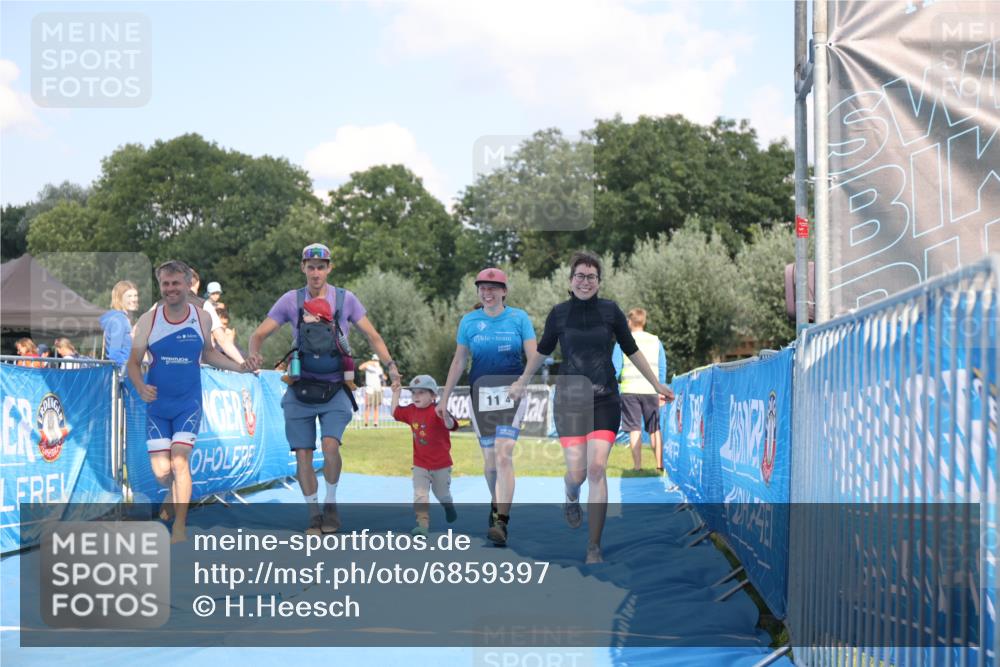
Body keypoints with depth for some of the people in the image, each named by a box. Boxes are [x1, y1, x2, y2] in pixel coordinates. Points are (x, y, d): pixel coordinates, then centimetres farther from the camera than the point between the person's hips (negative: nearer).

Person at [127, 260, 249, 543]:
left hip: (189, 403, 0)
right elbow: (133, 363, -3)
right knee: (160, 469, -1)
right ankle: (174, 492, 35)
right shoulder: (148, 320, -6)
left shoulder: (201, 318, -1)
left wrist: (240, 368, 4)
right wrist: (141, 387, -23)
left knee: (180, 459, -16)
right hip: (157, 403, 0)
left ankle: (180, 525, -5)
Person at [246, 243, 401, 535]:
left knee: (330, 446, -20)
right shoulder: (291, 300, 2)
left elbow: (373, 337, 5)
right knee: (303, 455, 0)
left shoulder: (345, 299, 1)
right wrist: (254, 354, -22)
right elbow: (259, 334, 1)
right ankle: (314, 515, 16)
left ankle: (331, 503, 2)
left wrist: (390, 365, -12)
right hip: (300, 390, 1)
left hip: (334, 390, -1)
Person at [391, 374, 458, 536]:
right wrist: (396, 394, 10)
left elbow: (450, 426, -34)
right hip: (420, 464, 4)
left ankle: (449, 507, 49)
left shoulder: (437, 411, -21)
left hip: (441, 463, -4)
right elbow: (395, 412, 16)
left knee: (442, 494, 18)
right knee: (420, 495, -8)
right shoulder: (411, 410, -1)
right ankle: (423, 524, -9)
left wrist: (446, 417, -55)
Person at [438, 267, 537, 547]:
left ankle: (501, 523, -19)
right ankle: (496, 505, 30)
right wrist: (445, 398, 12)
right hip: (481, 393, 2)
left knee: (504, 455, -15)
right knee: (489, 459, 5)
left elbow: (533, 358, 0)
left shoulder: (519, 318, 2)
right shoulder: (469, 321, 7)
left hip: (512, 392, -2)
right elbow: (459, 361, 12)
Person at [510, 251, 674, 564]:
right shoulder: (559, 313, 0)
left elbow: (632, 351, 10)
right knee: (577, 472, -5)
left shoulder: (610, 310, 0)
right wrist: (522, 381, 26)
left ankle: (594, 547, -4)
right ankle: (571, 499, 36)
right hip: (569, 400, 0)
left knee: (597, 468, -11)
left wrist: (658, 385, 14)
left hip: (605, 400, 0)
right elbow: (542, 351, 17)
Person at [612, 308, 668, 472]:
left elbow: (615, 368, -2)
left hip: (629, 391, -2)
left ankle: (637, 465, -3)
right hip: (651, 390, 2)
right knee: (655, 429, 8)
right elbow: (662, 368, 10)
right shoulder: (656, 342, 8)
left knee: (634, 429, 0)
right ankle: (660, 464, 3)